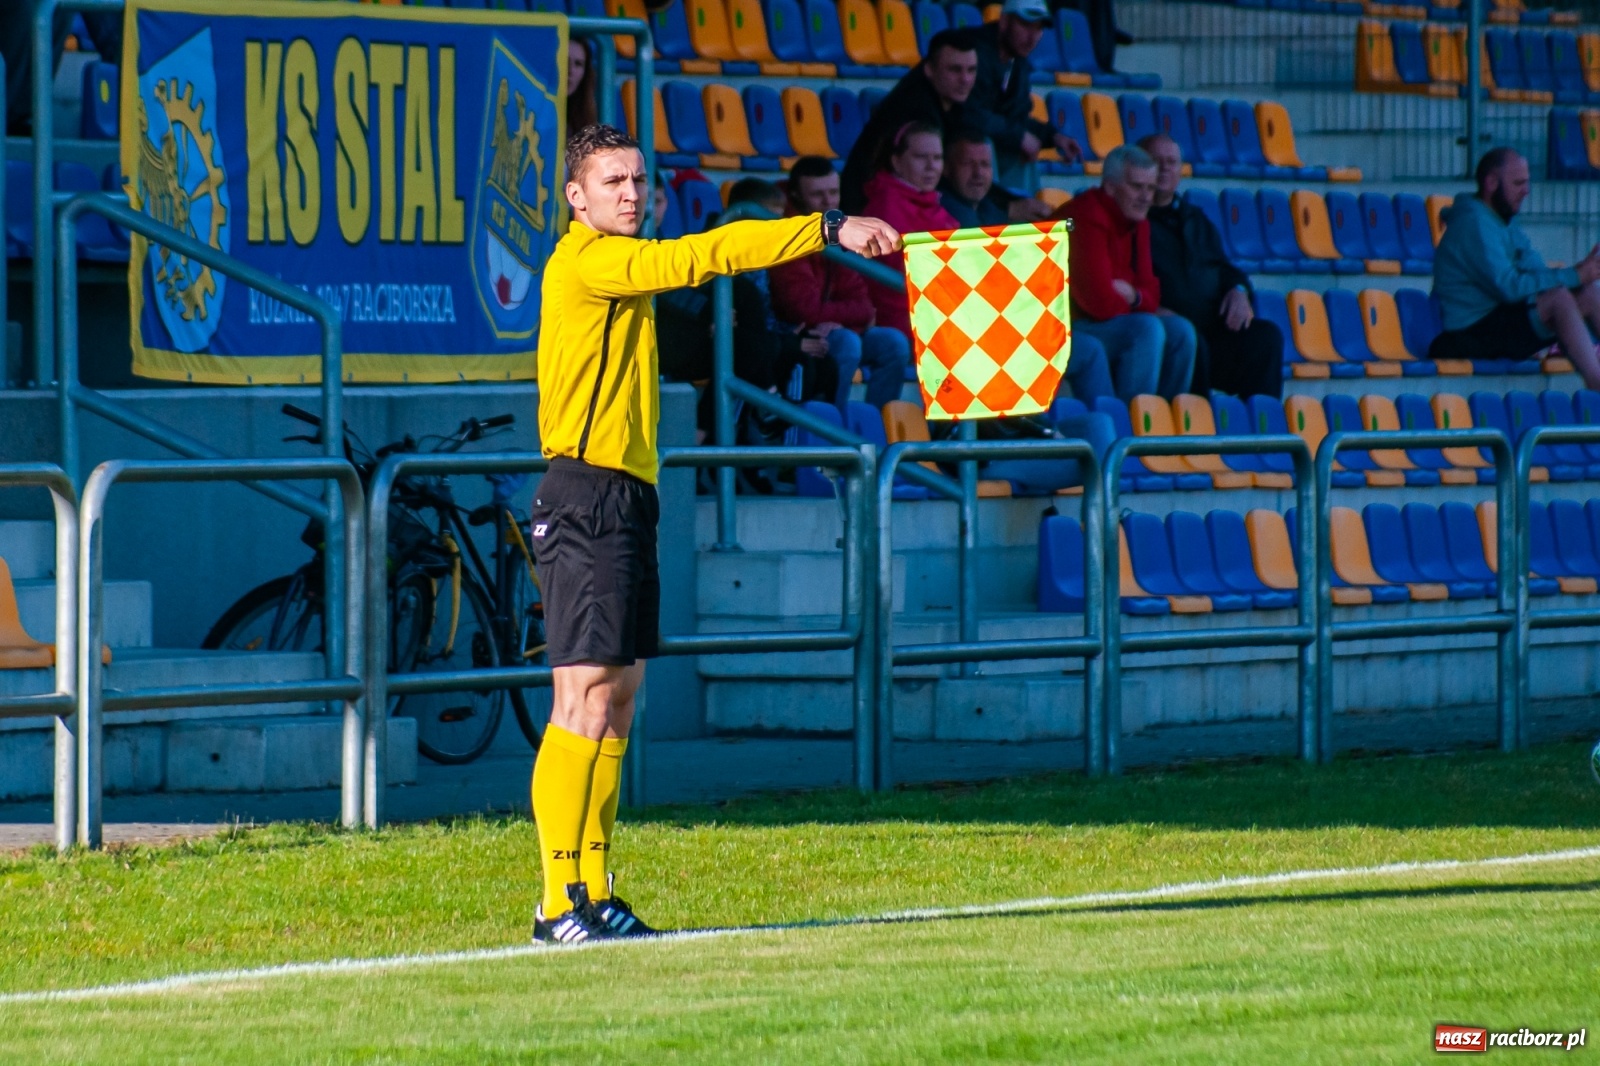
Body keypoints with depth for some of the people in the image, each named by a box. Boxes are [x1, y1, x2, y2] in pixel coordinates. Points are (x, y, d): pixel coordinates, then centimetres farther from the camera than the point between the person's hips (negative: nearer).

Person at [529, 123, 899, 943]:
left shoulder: (617, 268, 21)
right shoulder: (586, 262, -10)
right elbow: (698, 259, -21)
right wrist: (829, 230, -23)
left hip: (628, 499, 10)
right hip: (587, 499, -10)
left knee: (617, 699, 9)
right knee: (585, 698, -13)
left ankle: (595, 898, 11)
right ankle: (559, 904, -15)